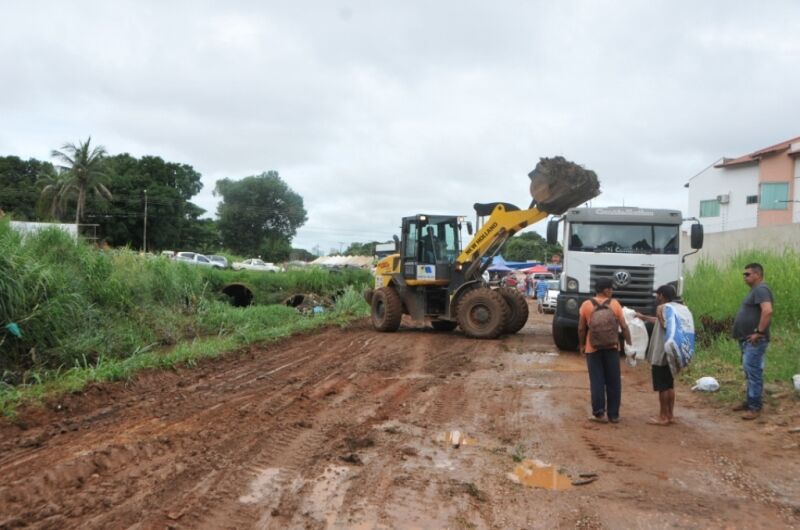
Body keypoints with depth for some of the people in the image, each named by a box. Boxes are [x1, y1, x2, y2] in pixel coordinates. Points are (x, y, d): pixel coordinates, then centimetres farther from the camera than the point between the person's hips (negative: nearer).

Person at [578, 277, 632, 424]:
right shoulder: (615, 304, -2)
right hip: (612, 348, 1)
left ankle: (599, 413, 2)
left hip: (593, 348, -1)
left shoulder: (586, 305, -4)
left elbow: (581, 328, -2)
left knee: (597, 381, 4)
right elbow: (624, 326, -3)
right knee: (613, 381, 8)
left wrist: (582, 345, 11)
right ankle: (613, 414, 12)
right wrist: (629, 344, 6)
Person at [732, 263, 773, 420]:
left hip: (754, 342, -11)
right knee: (749, 372, 16)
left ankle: (755, 407, -4)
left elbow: (767, 311, -30)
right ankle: (750, 402, 25)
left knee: (754, 373, -7)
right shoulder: (754, 290, 18)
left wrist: (759, 332, -25)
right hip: (747, 341, 11)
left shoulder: (761, 289, -15)